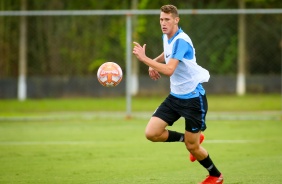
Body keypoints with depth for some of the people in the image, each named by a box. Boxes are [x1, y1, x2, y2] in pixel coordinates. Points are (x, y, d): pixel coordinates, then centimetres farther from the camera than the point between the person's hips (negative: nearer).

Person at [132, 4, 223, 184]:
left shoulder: (181, 40, -22)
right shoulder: (167, 38, 6)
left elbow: (169, 70, -32)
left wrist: (145, 58, -32)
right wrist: (154, 63, 12)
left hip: (193, 98, -8)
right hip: (175, 96, 8)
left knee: (192, 147, 0)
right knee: (151, 133, -7)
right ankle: (187, 138, 18)